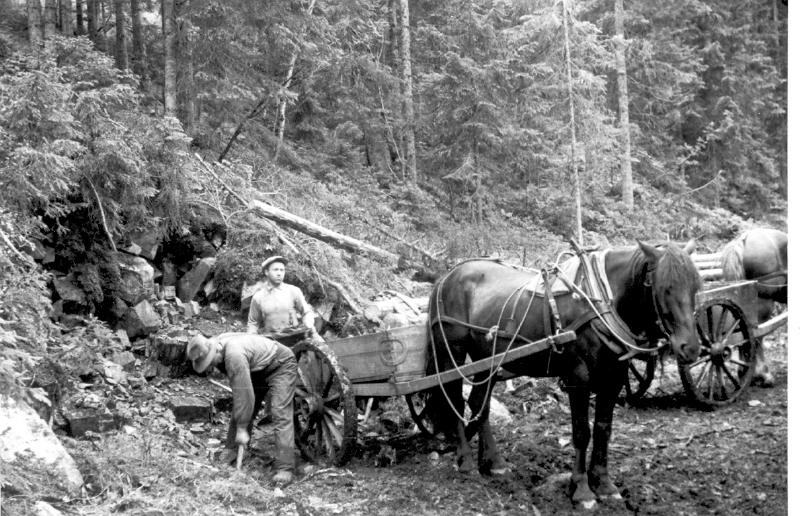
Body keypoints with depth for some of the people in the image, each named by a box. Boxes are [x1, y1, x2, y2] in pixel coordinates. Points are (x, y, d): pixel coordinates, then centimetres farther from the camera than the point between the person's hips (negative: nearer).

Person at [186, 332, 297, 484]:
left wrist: (242, 429, -28)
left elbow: (244, 392, -35)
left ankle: (285, 469, -24)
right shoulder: (216, 346, -9)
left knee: (281, 414, -19)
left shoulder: (234, 355, -38)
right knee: (239, 409, 6)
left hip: (281, 366, -9)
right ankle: (231, 451, 19)